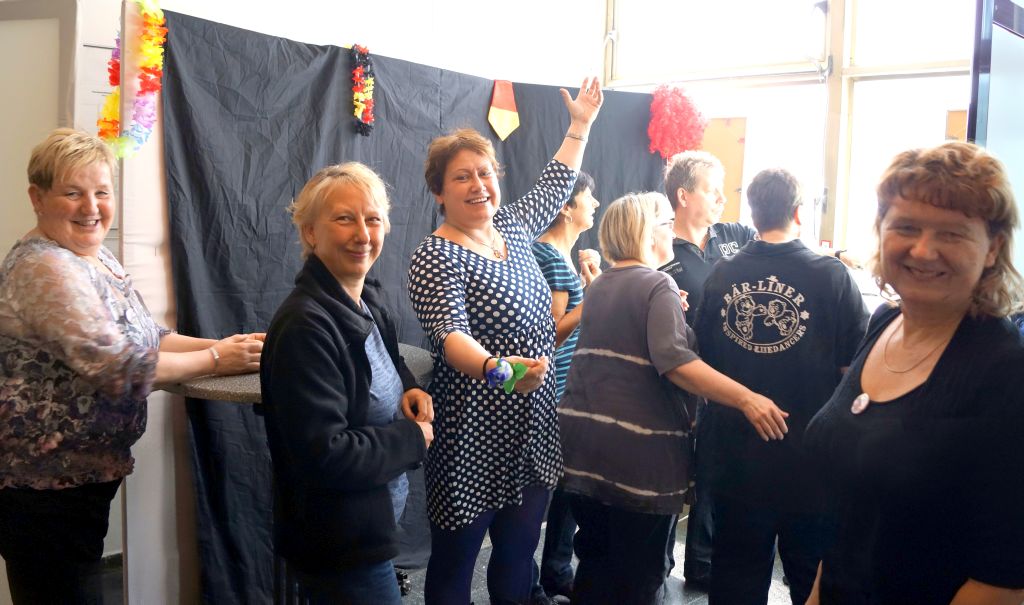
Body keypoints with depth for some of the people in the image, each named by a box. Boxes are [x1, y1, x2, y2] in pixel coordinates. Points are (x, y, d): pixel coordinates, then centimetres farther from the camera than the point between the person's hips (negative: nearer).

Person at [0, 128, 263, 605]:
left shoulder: (95, 256, 10)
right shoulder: (43, 270, -19)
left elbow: (147, 335, 11)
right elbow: (121, 368, -26)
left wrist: (225, 345, -4)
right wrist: (216, 360, -16)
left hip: (83, 473, 9)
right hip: (43, 488, -9)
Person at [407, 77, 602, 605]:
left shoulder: (512, 228, 8)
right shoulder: (434, 259, -14)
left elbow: (554, 186, 26)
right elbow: (452, 337, -30)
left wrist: (580, 125, 31)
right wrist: (496, 369, -49)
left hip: (532, 431, 7)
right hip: (472, 441, -7)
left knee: (518, 553, 18)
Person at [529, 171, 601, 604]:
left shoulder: (563, 255, 14)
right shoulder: (551, 256, -15)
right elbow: (554, 331, -17)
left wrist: (588, 284, 7)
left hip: (568, 387, 10)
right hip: (553, 391, -10)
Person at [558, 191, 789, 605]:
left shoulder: (598, 287, 14)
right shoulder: (658, 285, -11)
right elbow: (672, 360, -26)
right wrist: (746, 399, -30)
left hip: (581, 437, 8)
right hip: (637, 449, -7)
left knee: (594, 563, 20)